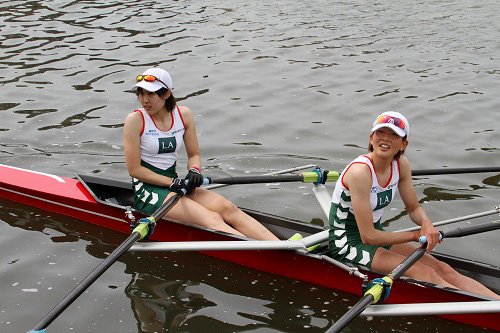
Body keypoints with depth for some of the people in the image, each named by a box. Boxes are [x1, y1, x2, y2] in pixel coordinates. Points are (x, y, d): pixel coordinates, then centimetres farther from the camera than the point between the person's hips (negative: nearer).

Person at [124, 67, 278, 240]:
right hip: (148, 191, -5)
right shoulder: (135, 120, -10)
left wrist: (194, 170, -10)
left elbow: (194, 154, 13)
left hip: (174, 183, 5)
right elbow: (134, 169, -10)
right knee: (211, 219, -25)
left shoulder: (184, 115, 4)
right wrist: (172, 182, -15)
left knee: (226, 207, -20)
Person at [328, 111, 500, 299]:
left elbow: (414, 208, 11)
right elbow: (368, 236, -25)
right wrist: (415, 235, -14)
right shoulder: (360, 171, -25)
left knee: (443, 269, -9)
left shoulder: (401, 164, -3)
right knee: (424, 274, -22)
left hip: (376, 236, 7)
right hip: (347, 245, -7)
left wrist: (426, 224, -14)